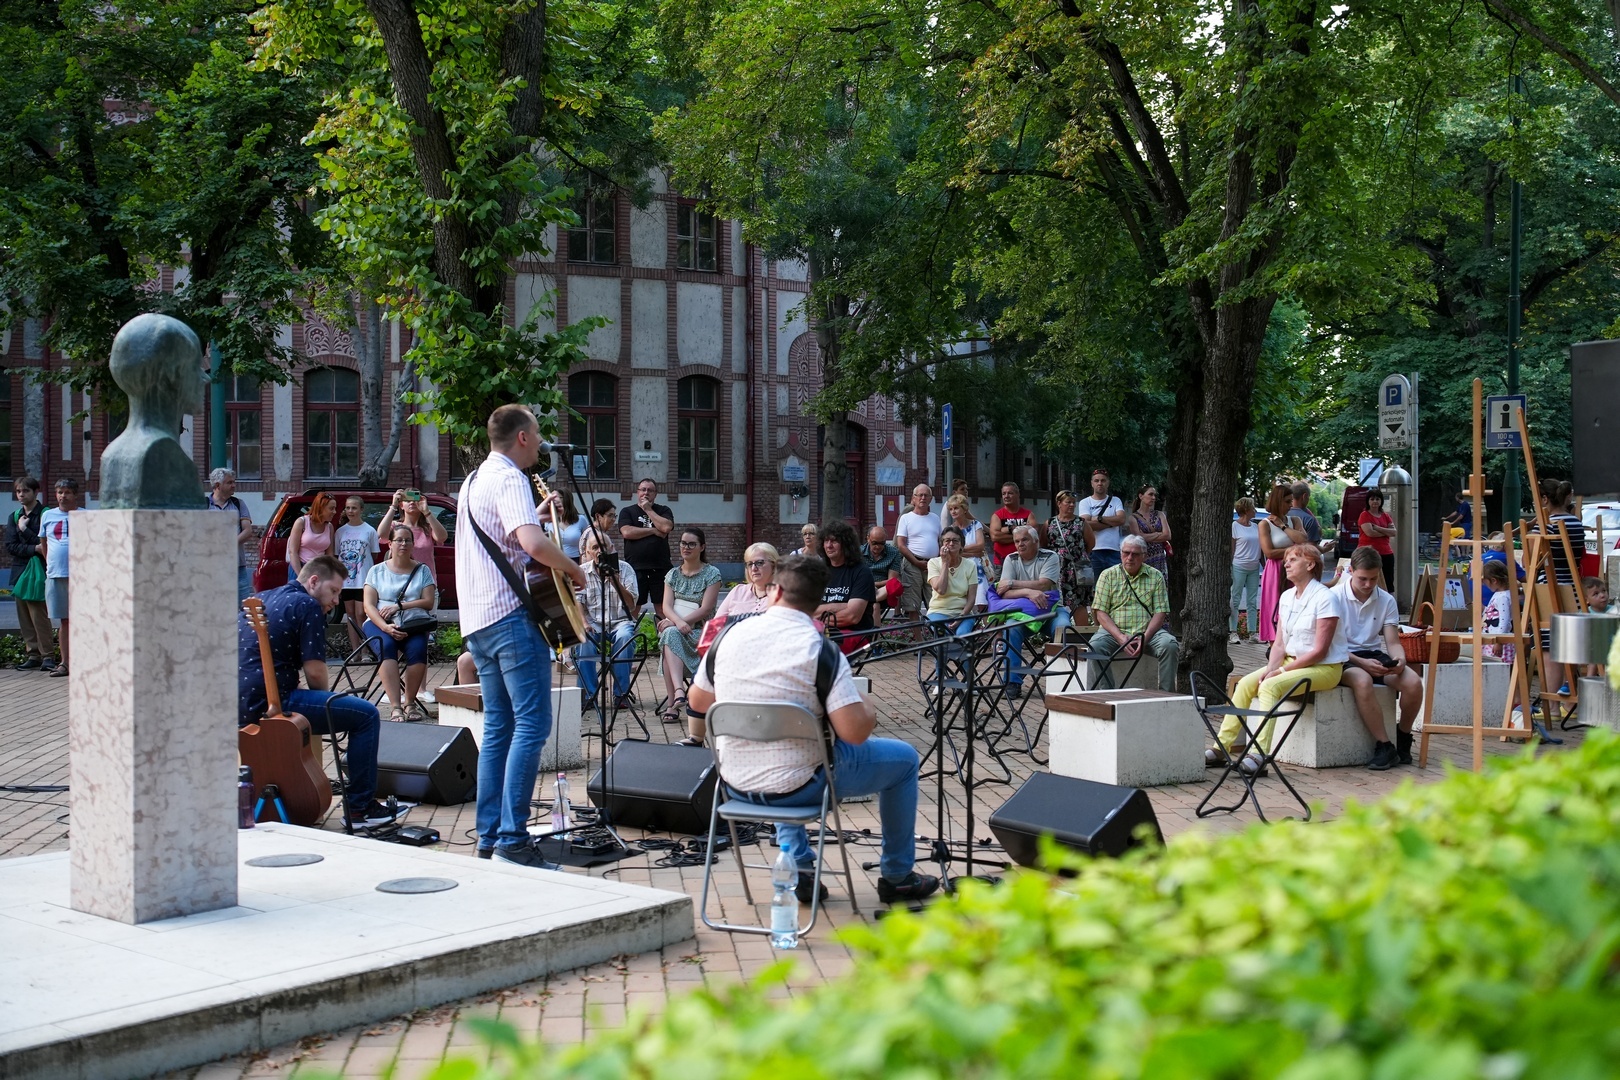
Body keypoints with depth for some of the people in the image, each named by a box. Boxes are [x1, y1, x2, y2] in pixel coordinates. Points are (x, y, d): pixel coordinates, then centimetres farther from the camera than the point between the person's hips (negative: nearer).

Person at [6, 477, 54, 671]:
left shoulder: (45, 514, -3)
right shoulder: (14, 517, 15)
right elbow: (10, 545, 4)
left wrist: (24, 530, -7)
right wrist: (34, 549, -10)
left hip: (38, 571, -6)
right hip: (20, 570, 6)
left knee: (39, 615, -12)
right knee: (24, 617, 6)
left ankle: (48, 655, -9)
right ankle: (33, 654, 10)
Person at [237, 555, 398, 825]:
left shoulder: (260, 599, 21)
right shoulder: (308, 606, -6)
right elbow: (315, 671, -12)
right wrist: (326, 698, 10)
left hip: (237, 707, 10)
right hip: (270, 705, -10)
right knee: (366, 714, -5)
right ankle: (359, 806, -2)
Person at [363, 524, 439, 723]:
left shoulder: (422, 570, 13)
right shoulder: (377, 571, 12)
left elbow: (429, 602, 1)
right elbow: (369, 606, 1)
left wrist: (399, 606, -12)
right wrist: (386, 627, -18)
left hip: (413, 624, 0)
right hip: (380, 623, 0)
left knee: (417, 647, -33)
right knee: (386, 645, -35)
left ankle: (409, 702, -15)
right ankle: (396, 707, -40)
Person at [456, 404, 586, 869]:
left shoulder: (475, 478, 20)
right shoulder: (509, 479, -11)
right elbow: (533, 543, -27)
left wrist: (541, 508, 29)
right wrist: (575, 571, -13)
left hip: (477, 620, 10)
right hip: (510, 614, -10)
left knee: (498, 727, 12)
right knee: (532, 724, -10)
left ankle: (489, 838, 12)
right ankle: (512, 839, -14)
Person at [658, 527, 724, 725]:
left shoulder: (712, 574, 3)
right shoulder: (672, 574, 17)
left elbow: (706, 609, -7)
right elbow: (667, 606, 4)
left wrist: (677, 622, -18)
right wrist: (678, 622, -20)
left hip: (700, 631, -3)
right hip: (674, 625, 3)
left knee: (671, 635, -34)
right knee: (671, 634, -34)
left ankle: (673, 704, -44)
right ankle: (679, 691, -51)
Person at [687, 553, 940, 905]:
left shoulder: (730, 635, -4)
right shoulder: (819, 648, -17)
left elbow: (698, 701, 11)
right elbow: (855, 731, -23)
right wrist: (870, 711, -1)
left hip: (736, 784, 5)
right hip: (798, 787, -5)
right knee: (904, 758, 16)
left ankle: (799, 868, 33)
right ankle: (897, 877, 26)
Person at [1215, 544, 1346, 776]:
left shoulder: (1324, 598, -14)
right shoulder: (1287, 597, 10)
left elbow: (1320, 650, -17)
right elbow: (1279, 644, 8)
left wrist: (1283, 670, -18)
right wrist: (1270, 668, -11)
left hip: (1324, 668, -8)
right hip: (1292, 662, 8)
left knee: (1270, 686, -30)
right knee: (1245, 683, -11)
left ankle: (1259, 754, -37)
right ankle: (1222, 746, -12)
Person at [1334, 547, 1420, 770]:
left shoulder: (1386, 601, 7)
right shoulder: (1335, 597, -7)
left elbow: (1393, 642, 5)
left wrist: (1399, 659, -20)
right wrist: (1362, 663, -24)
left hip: (1375, 655, 4)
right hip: (1344, 659, -4)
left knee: (1413, 683, -24)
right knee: (1362, 680, -39)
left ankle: (1403, 739, 2)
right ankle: (1384, 747, -29)